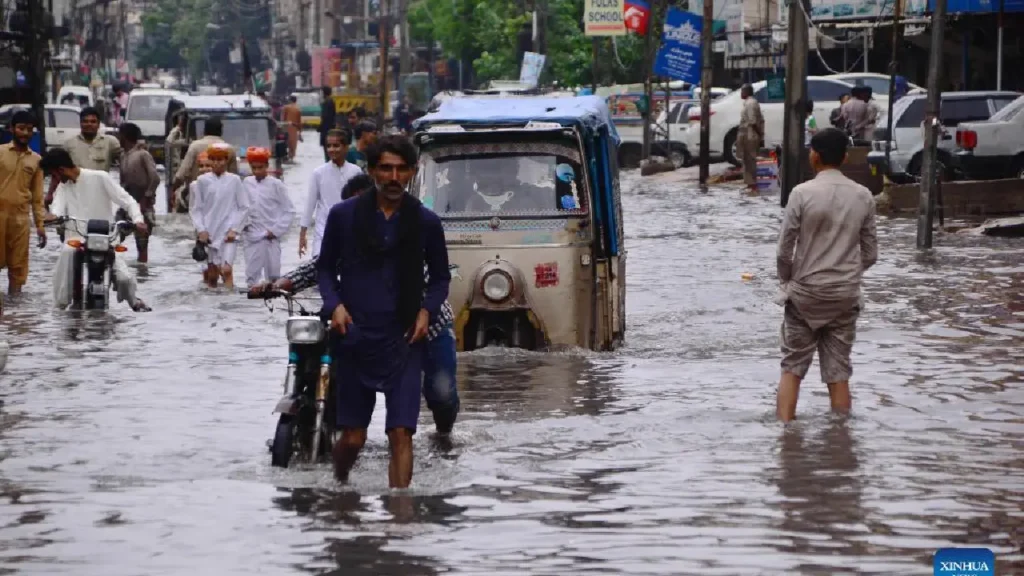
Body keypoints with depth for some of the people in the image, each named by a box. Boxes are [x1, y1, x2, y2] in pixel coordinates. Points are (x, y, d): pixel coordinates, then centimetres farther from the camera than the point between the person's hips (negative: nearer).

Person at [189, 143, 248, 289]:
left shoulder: (234, 180, 1)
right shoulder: (203, 180, 2)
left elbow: (244, 207, 3)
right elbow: (195, 208, 6)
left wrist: (234, 229, -5)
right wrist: (201, 230, -4)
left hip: (229, 233, -2)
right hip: (209, 232, 2)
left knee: (226, 269, -16)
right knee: (212, 274, 5)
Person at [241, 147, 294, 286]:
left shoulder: (276, 185, -5)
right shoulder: (247, 183, 4)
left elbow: (289, 211, -4)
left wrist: (276, 230, -8)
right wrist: (244, 223, -5)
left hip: (270, 237, -3)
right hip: (252, 237, 3)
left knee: (273, 275, 2)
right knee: (251, 275, 2)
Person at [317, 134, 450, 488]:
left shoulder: (425, 223, 3)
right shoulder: (344, 215, 1)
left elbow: (441, 277, 14)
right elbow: (325, 267, 12)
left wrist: (427, 310, -5)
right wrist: (334, 304, -6)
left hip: (403, 340, 0)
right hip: (355, 337, 0)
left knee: (401, 434, -10)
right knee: (353, 438, 6)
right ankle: (338, 486, 36)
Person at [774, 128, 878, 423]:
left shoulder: (802, 194, -11)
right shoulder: (863, 196, -1)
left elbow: (784, 249, -8)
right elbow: (870, 253, 5)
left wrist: (787, 280, 10)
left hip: (805, 292, -2)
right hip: (845, 296, 2)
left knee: (792, 368, 7)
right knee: (839, 372, 8)